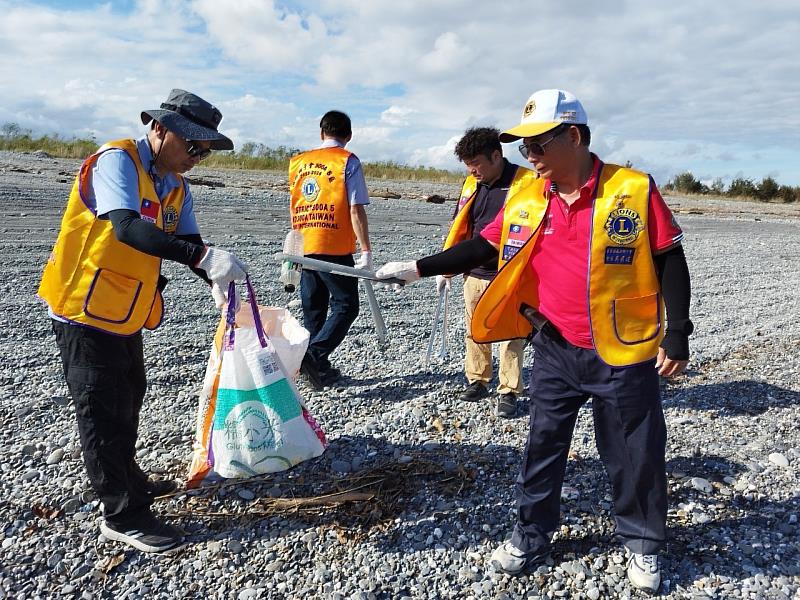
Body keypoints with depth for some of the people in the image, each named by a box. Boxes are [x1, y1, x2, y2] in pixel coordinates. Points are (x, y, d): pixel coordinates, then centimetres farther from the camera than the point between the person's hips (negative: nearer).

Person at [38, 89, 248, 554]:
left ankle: (126, 478, 42)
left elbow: (189, 242, -2)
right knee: (104, 412, 0)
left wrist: (216, 281, -22)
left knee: (130, 399, 22)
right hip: (86, 310, -9)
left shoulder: (177, 188, 7)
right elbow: (128, 227, -36)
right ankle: (123, 515, 12)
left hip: (127, 316, 9)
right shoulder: (117, 161, -19)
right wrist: (204, 256, -46)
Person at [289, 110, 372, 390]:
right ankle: (315, 355, -11)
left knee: (313, 308, 13)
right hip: (335, 248, -6)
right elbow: (356, 210, -12)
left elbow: (294, 209, 15)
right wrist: (366, 251, -10)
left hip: (304, 248, 6)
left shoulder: (298, 161, 12)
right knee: (345, 306, 4)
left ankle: (318, 367, 18)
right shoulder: (348, 161, -4)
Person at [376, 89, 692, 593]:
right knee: (543, 445, 14)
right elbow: (480, 248, 6)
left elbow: (670, 262, -6)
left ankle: (644, 543, 36)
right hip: (554, 350, 3)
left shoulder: (635, 189, -10)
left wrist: (677, 335, -8)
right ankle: (532, 535, 34)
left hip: (623, 354, -3)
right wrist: (417, 268, 0)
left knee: (635, 453, 12)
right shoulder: (525, 201, 0)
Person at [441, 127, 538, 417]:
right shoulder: (471, 184, 8)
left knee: (511, 337, 4)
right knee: (475, 333, 15)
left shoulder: (526, 182, -10)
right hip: (474, 274, 6)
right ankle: (477, 381, 30)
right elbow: (458, 229, 13)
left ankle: (508, 392, 16)